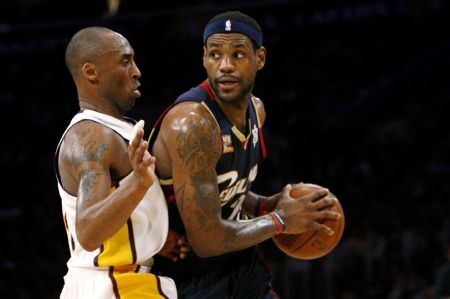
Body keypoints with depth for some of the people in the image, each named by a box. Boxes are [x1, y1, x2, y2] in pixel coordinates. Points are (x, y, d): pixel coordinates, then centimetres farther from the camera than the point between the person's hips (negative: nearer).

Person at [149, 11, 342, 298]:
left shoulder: (255, 110, 3)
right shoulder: (191, 123, -25)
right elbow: (207, 239, -27)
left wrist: (266, 206, 2)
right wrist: (280, 220, -14)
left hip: (241, 266, 8)